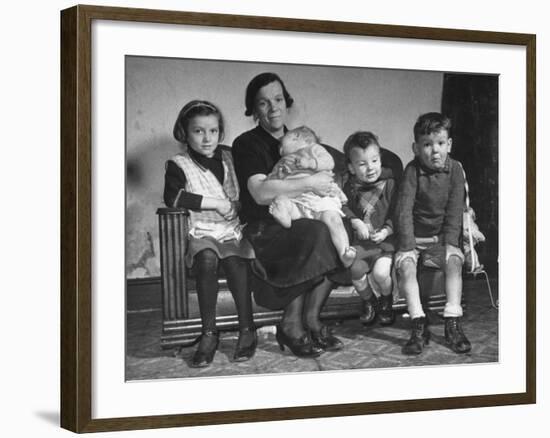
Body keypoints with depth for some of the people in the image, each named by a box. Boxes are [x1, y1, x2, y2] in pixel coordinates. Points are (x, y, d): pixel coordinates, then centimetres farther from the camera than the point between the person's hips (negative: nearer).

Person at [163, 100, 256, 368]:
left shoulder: (230, 157, 15)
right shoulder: (178, 165, 2)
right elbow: (173, 197, -15)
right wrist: (214, 203, -14)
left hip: (232, 229, 2)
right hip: (201, 232, -2)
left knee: (234, 260, -30)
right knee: (207, 258, -34)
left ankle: (247, 330, -21)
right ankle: (209, 333, -26)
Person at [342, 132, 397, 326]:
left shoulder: (390, 184, -2)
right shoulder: (350, 187, 6)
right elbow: (344, 208, 10)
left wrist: (386, 231, -16)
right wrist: (356, 222, -8)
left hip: (386, 240, -3)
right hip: (361, 242, 3)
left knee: (380, 271, -28)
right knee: (355, 270, -25)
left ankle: (386, 302, 9)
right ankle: (368, 301, 9)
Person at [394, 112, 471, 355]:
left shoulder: (454, 169, -4)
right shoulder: (413, 170, -11)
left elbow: (455, 211, -4)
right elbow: (404, 210, -15)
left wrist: (450, 243, -14)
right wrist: (408, 247, -22)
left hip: (441, 237, 1)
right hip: (414, 236, -1)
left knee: (454, 261, -25)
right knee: (405, 264, -27)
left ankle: (452, 323, -24)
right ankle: (419, 325, -28)